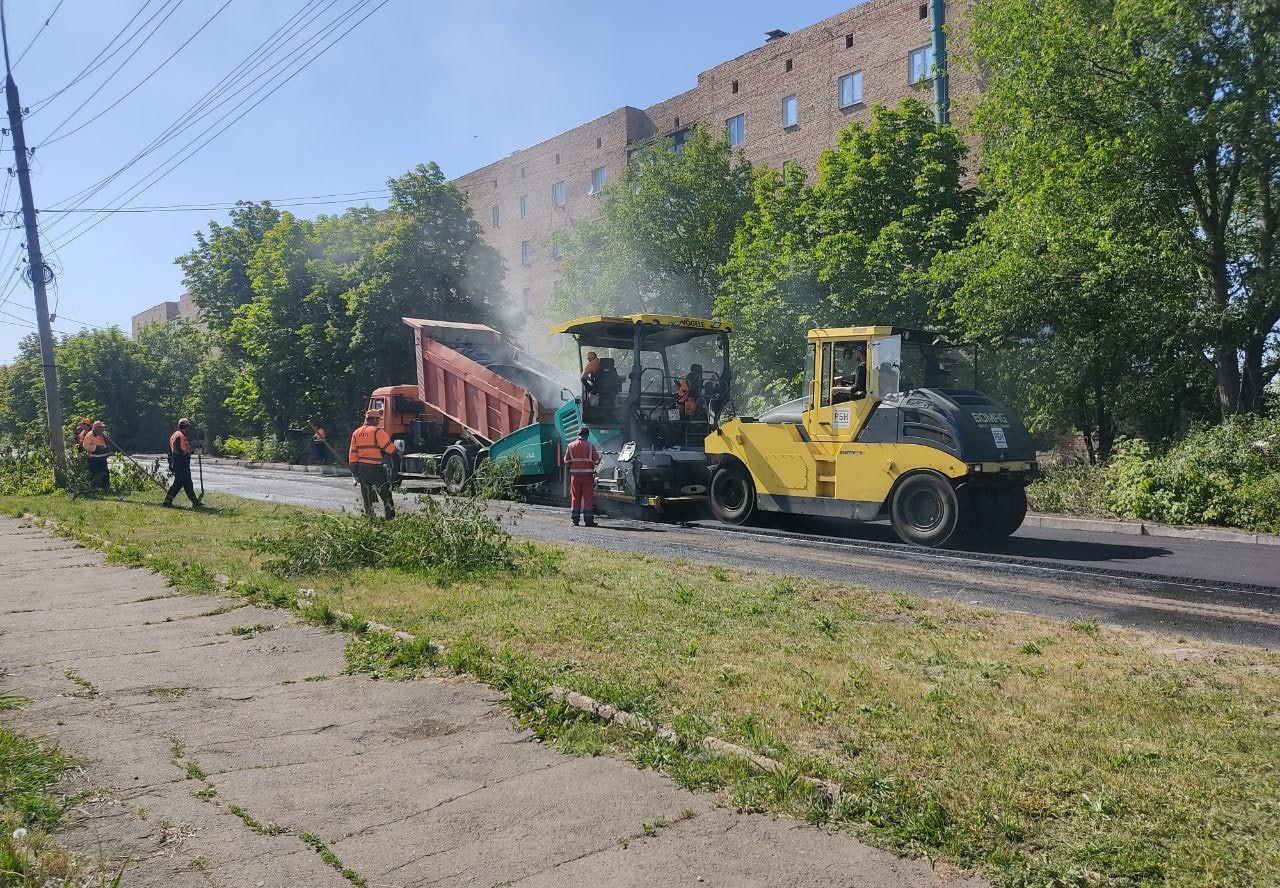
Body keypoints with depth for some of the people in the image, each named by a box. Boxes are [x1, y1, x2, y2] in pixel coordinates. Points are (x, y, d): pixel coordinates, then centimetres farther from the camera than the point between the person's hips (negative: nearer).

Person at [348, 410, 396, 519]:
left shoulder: (356, 433, 11)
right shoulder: (377, 431, -10)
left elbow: (352, 454, 11)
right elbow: (390, 449, -14)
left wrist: (355, 471, 14)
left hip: (362, 467, 6)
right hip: (376, 467, -6)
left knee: (367, 495, 13)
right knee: (385, 493, 0)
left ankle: (369, 516, 16)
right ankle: (390, 516, -2)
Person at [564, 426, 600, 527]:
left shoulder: (571, 446, 1)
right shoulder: (590, 446, -5)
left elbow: (566, 462, 1)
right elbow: (596, 461, -5)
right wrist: (598, 455, 15)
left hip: (575, 476, 2)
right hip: (588, 476, -2)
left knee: (575, 498, 8)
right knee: (588, 498, 3)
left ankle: (574, 520, 8)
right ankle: (588, 520, 2)